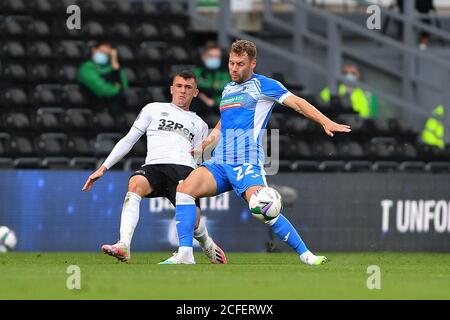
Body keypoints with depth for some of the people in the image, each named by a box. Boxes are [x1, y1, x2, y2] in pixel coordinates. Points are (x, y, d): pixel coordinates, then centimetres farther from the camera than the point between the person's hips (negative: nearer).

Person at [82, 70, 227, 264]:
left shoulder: (199, 125, 29)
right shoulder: (154, 109, 24)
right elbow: (128, 140, 20)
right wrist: (103, 168, 12)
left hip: (184, 168, 1)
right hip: (154, 166, -1)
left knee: (192, 221, -20)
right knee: (135, 183, -37)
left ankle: (208, 245, 19)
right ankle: (123, 247, -48)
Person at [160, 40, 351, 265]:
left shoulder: (262, 85, 3)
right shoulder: (227, 89, 23)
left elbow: (296, 102, -6)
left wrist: (325, 122, -19)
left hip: (247, 162, -6)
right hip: (219, 162, 6)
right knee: (184, 189, -17)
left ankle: (306, 255, -17)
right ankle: (185, 254, -18)